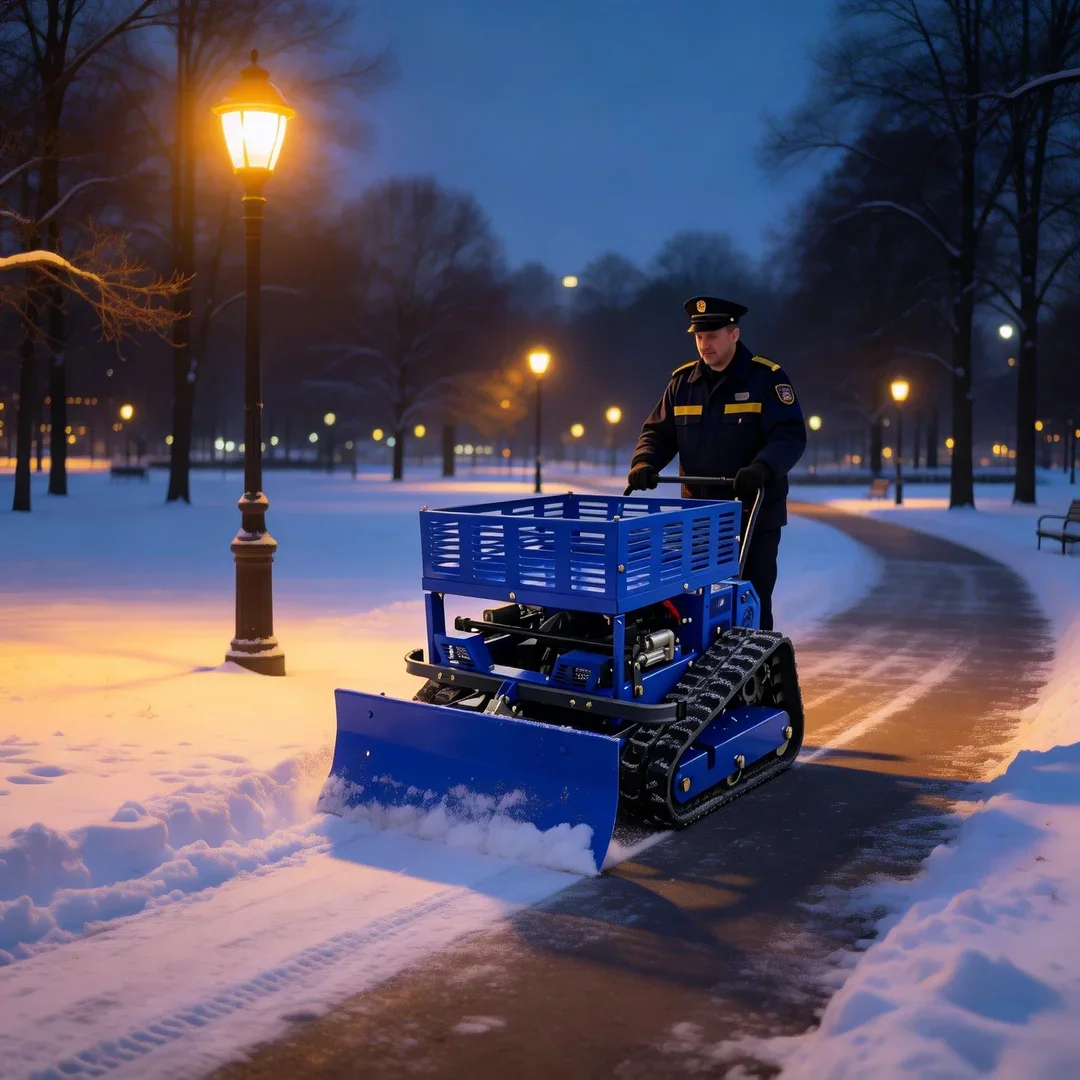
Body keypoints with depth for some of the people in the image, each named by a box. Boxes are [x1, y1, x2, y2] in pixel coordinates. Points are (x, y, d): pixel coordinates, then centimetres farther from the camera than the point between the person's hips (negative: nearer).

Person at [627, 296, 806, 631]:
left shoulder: (767, 378, -7)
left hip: (754, 517, -4)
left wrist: (762, 468, -35)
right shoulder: (682, 381, 7)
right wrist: (644, 462, -11)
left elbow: (790, 436, -16)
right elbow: (658, 432, 11)